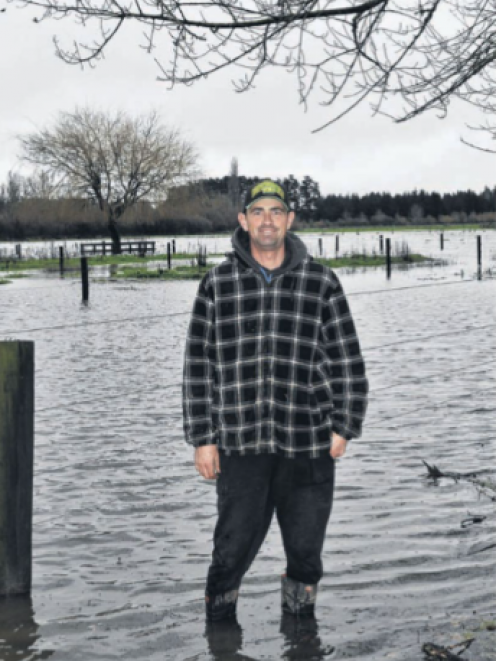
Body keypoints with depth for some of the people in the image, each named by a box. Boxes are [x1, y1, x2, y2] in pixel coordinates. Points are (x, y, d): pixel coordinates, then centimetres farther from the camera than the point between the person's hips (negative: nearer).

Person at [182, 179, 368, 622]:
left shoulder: (321, 283, 4)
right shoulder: (217, 285, 4)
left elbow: (348, 361, 6)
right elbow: (198, 366, 4)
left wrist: (344, 427, 1)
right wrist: (202, 438, 1)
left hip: (308, 446, 1)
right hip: (240, 447, -1)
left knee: (306, 549, 10)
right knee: (234, 547, 2)